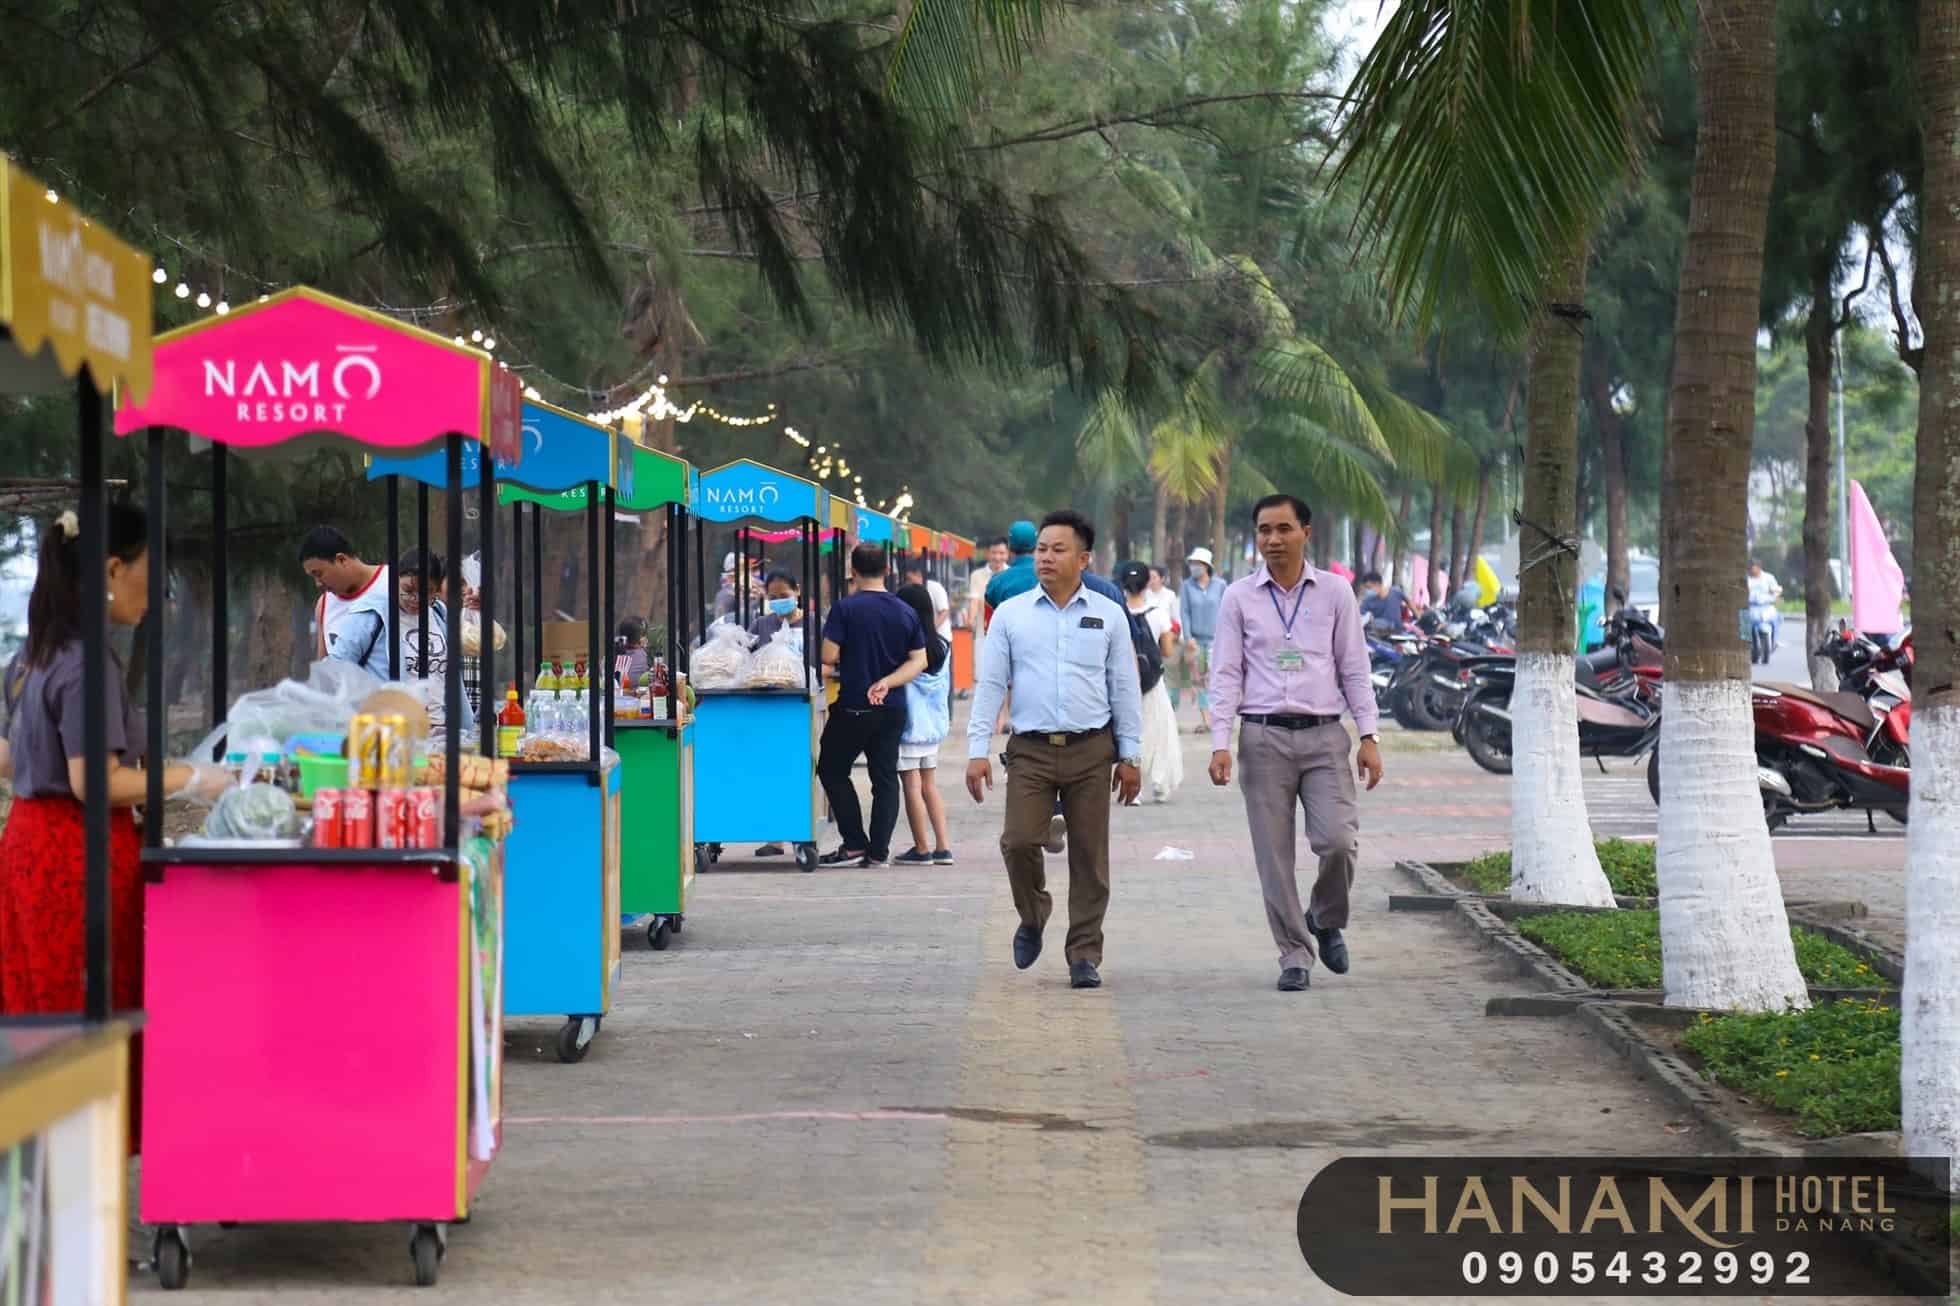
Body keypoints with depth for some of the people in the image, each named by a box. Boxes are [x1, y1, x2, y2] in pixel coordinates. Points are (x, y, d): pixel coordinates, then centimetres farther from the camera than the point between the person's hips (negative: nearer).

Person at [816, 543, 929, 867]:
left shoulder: (845, 609, -12)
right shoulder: (906, 612, 3)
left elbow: (829, 656, -14)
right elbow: (919, 660, 2)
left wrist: (851, 656, 7)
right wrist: (887, 681, -6)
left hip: (853, 707, -4)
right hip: (892, 709, 4)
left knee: (832, 770, 10)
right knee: (885, 777, 10)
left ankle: (854, 844, 4)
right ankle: (878, 850, 7)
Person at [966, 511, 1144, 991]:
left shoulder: (1108, 616, 7)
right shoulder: (1011, 614, 6)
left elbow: (1125, 688, 9)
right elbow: (990, 684, 5)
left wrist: (1130, 755, 6)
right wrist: (977, 750, -2)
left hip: (1091, 751, 0)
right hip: (1030, 751, 0)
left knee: (1089, 854, 1)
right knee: (1019, 841, -13)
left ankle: (1085, 955, 10)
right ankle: (1032, 918, 15)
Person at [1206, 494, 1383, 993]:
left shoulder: (1334, 592, 6)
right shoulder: (1240, 597, 5)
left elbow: (1354, 668, 8)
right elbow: (1226, 674, 4)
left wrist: (1369, 736, 1)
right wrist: (1220, 743, -6)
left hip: (1324, 735, 0)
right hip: (1264, 737, 0)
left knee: (1337, 840, -14)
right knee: (1274, 856, 0)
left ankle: (1326, 920, 14)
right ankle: (1294, 955, 9)